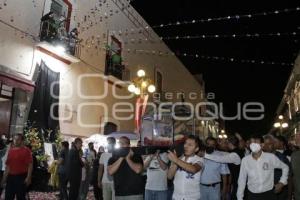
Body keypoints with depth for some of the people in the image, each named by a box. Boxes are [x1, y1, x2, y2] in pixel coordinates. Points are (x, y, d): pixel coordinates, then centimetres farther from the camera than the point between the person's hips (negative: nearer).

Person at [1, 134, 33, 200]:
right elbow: (8, 165, 17)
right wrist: (4, 177, 14)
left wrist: (28, 177, -18)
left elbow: (30, 165, -13)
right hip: (10, 176, 6)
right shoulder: (10, 150, 11)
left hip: (21, 177, -6)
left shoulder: (26, 150, -9)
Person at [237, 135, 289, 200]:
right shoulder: (245, 160, -7)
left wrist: (282, 182, 0)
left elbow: (285, 167, 9)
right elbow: (242, 180, 0)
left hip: (268, 194, 0)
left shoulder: (271, 157, -9)